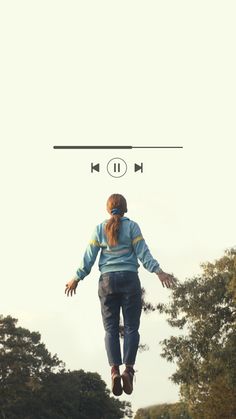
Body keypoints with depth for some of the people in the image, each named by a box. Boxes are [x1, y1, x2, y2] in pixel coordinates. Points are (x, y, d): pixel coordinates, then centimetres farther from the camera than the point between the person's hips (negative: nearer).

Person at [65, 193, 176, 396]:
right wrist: (159, 271, -6)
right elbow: (143, 253, -4)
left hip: (107, 281, 2)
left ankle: (115, 370, -15)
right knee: (131, 327, 0)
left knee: (111, 328, 2)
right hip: (129, 279, -2)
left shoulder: (99, 229, 9)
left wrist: (77, 278, 15)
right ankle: (129, 368, -15)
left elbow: (89, 257, 7)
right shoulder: (131, 226, 3)